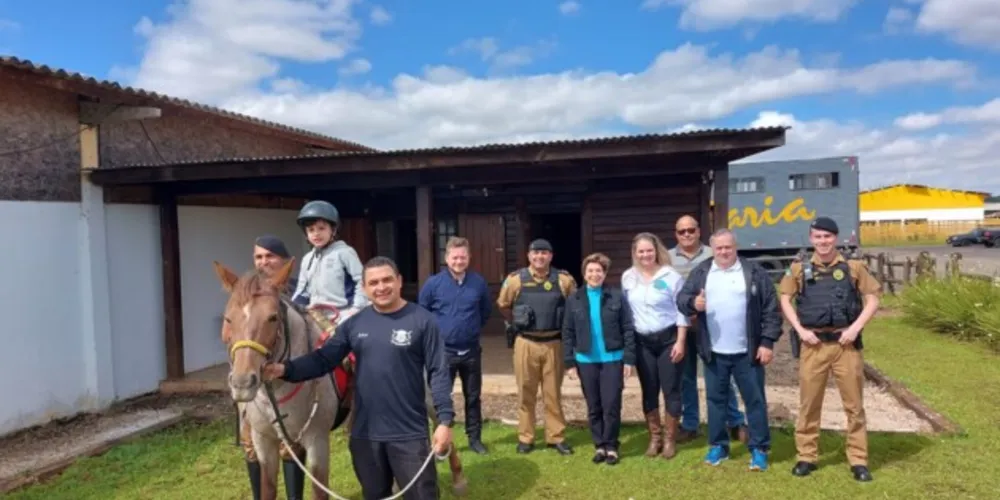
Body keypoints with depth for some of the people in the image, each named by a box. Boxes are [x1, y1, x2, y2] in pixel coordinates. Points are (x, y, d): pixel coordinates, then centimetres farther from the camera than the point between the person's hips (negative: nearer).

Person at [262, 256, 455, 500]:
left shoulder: (422, 321, -8)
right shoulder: (355, 323, 3)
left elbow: (438, 372, -9)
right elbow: (323, 359, 0)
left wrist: (445, 420, -15)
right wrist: (286, 369, -17)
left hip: (409, 433, -4)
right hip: (365, 433, 4)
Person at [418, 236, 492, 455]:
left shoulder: (479, 282, -4)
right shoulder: (433, 283, -10)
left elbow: (486, 310, 13)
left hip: (471, 351, 2)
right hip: (444, 351, -2)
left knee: (473, 397, 13)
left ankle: (475, 438, 28)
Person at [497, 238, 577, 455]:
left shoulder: (564, 279, -1)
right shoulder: (516, 279, -2)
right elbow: (503, 305, 11)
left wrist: (563, 325, 7)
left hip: (554, 343, 0)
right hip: (526, 343, 0)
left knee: (553, 393, 9)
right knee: (526, 392, 8)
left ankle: (556, 436, 20)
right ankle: (525, 437, 18)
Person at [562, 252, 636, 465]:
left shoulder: (617, 296, -3)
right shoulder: (574, 299, 2)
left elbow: (628, 329, -2)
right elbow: (568, 333, 4)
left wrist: (629, 359, -6)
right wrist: (569, 363, 0)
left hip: (612, 359, -2)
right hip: (586, 361, 2)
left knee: (612, 406, 1)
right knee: (593, 407, 10)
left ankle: (611, 446, 17)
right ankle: (599, 445, 24)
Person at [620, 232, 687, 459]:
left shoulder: (671, 276, -7)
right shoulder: (627, 277, 4)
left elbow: (681, 310, -5)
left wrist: (681, 341, -10)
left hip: (668, 339, -3)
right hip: (642, 342, 3)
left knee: (671, 390, 2)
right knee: (649, 391, 10)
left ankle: (669, 438, 16)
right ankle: (654, 437, 23)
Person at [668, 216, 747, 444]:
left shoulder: (712, 255, -1)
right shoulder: (668, 258, 5)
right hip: (680, 326, 2)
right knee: (686, 377, 10)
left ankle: (736, 423, 17)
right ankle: (689, 425, 21)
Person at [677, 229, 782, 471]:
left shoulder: (754, 272, -2)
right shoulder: (700, 272, 5)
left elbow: (771, 309, -3)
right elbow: (681, 298, 2)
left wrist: (768, 342, -9)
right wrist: (693, 303, -21)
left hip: (748, 352, -2)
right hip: (713, 353, 2)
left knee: (755, 400, 7)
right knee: (715, 399, 12)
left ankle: (759, 449, 19)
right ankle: (718, 446, 25)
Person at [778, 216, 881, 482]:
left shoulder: (853, 267, 3)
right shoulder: (799, 269, 4)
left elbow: (873, 298, 4)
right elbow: (785, 299, 8)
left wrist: (855, 328, -8)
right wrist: (800, 330, -4)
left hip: (845, 343, 0)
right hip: (813, 344, 0)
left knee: (854, 404, 7)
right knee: (809, 403, 7)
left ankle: (858, 460, 18)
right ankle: (807, 456, 19)